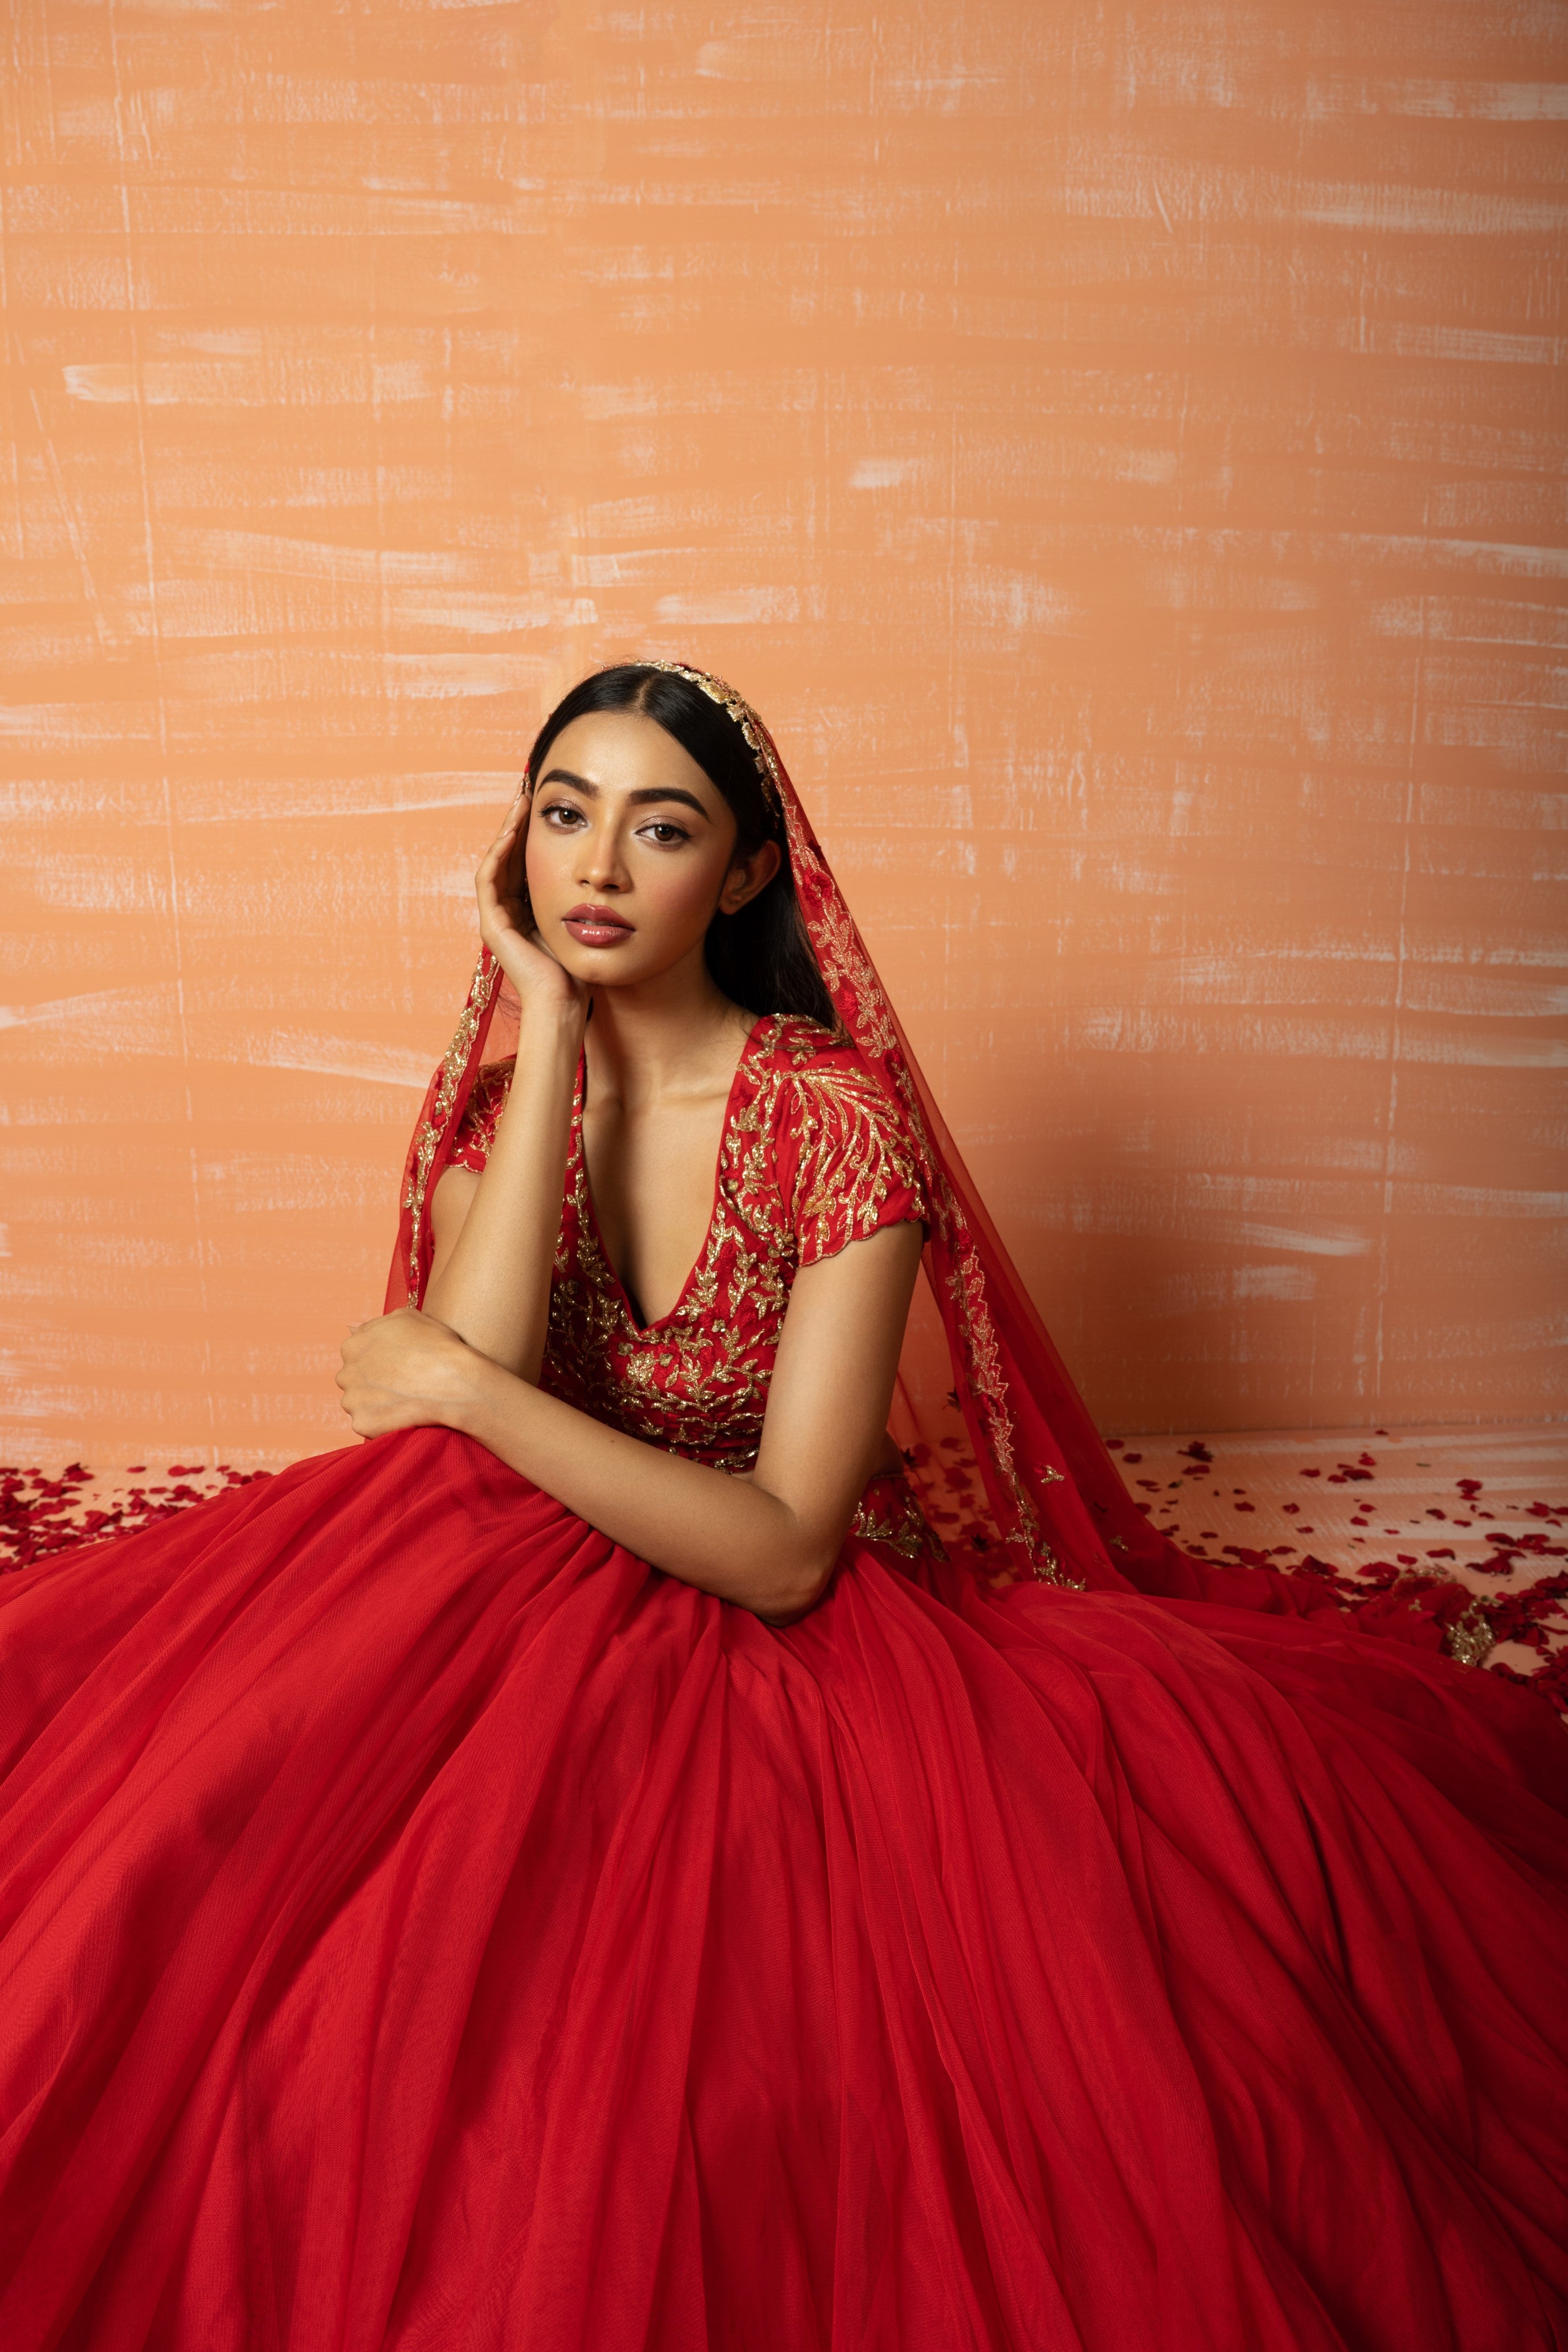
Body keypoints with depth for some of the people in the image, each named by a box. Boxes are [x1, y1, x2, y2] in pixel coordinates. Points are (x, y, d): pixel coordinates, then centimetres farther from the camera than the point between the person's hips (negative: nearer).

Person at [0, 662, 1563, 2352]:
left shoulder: (837, 1117, -14)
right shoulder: (496, 1095, 1)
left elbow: (786, 1551, -20)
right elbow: (469, 1384, -20)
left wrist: (460, 1385, -22)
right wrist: (553, 1039, -16)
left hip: (793, 1636, -3)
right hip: (541, 1608, 4)